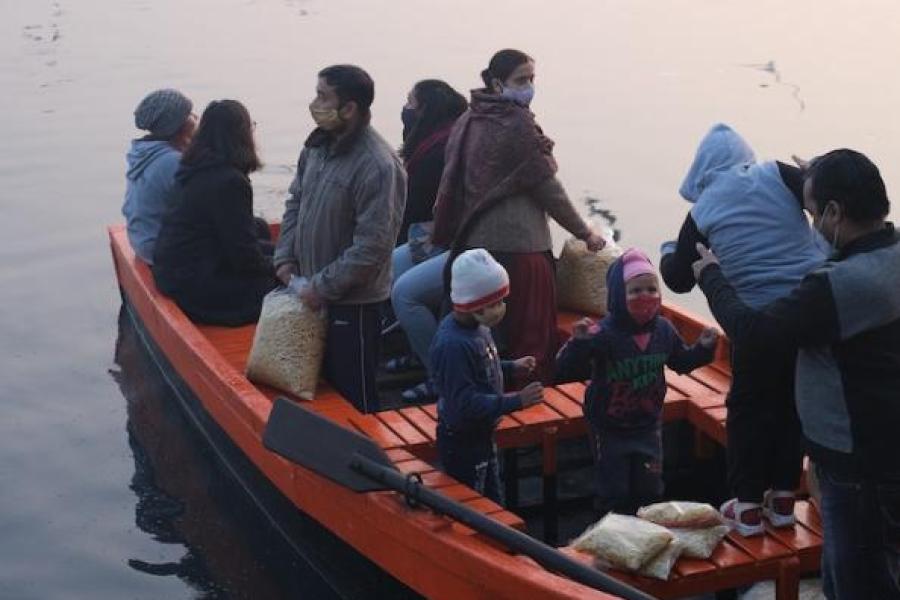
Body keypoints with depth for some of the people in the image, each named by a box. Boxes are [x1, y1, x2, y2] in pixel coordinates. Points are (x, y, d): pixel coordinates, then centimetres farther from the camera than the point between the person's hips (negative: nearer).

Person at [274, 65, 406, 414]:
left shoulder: (377, 166, -23)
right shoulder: (318, 145, 3)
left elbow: (372, 246, -25)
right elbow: (296, 202, 16)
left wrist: (323, 286, -19)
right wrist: (285, 258, 4)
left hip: (352, 302, -8)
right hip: (313, 293, 8)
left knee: (353, 397, 3)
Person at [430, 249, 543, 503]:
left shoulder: (477, 327, -2)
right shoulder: (453, 344, -31)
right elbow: (466, 403, -31)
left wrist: (512, 367, 4)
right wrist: (517, 401, -32)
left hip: (481, 435, 9)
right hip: (462, 443, -9)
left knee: (493, 504, 23)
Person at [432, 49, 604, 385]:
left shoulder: (468, 121, 11)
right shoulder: (517, 124, -13)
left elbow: (452, 185, 16)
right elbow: (546, 187, -9)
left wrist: (449, 237, 24)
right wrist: (585, 234, 1)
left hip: (473, 243, 8)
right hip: (517, 246, -8)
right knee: (528, 338, -1)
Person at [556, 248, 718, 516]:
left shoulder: (664, 330, -6)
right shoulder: (603, 334, -24)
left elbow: (681, 362, 13)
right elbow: (566, 372, -26)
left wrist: (703, 348, -4)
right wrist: (578, 343, -43)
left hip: (648, 426, 5)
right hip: (610, 429, -5)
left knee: (649, 489, 16)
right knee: (614, 493, 6)